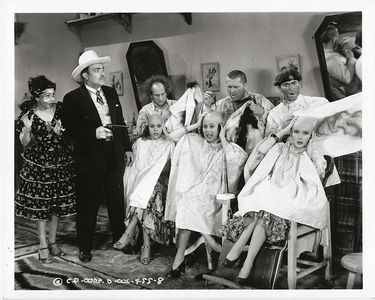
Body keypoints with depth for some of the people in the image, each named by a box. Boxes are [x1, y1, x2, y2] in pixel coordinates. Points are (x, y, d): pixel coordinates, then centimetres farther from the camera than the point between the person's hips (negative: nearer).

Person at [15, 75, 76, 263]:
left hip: (60, 162, 2)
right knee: (40, 205, 1)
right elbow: (25, 143, 0)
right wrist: (27, 130, -20)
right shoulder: (28, 115, -6)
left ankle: (52, 242, 24)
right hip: (37, 164, -2)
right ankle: (43, 246, 13)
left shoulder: (60, 109, -2)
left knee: (57, 205, 9)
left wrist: (61, 131, -13)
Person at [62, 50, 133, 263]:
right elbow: (69, 131, -11)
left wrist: (128, 148, 11)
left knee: (117, 202, 14)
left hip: (115, 157, 5)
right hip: (90, 160, -4)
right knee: (88, 206, 7)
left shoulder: (111, 93, 9)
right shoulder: (73, 99, -8)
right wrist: (93, 133, -22)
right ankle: (85, 249, 23)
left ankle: (120, 240, 32)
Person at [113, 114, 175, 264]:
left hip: (159, 183, -1)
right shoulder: (140, 143, 16)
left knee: (148, 190, -34)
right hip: (139, 181, 1)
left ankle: (128, 233, -35)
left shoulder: (169, 145, 11)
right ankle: (146, 245, -30)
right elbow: (136, 165, 17)